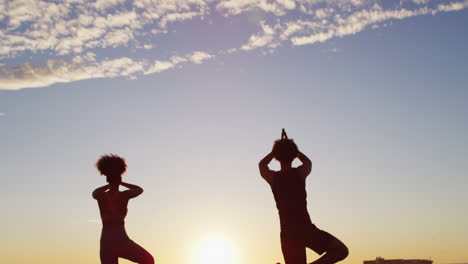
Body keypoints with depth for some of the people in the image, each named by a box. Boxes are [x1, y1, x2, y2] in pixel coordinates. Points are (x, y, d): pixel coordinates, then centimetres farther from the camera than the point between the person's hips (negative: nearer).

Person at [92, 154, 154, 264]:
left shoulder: (100, 196, 1)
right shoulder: (124, 195, -4)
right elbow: (140, 189, 18)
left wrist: (110, 184, 32)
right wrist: (120, 183, 23)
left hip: (105, 243, 3)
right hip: (121, 241, -3)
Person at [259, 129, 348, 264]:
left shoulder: (272, 177, 3)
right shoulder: (300, 173, -2)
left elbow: (262, 164, 28)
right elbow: (308, 162, 25)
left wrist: (279, 148, 31)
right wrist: (289, 146, 35)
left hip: (287, 233, 4)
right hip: (305, 228, -3)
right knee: (342, 251, 4)